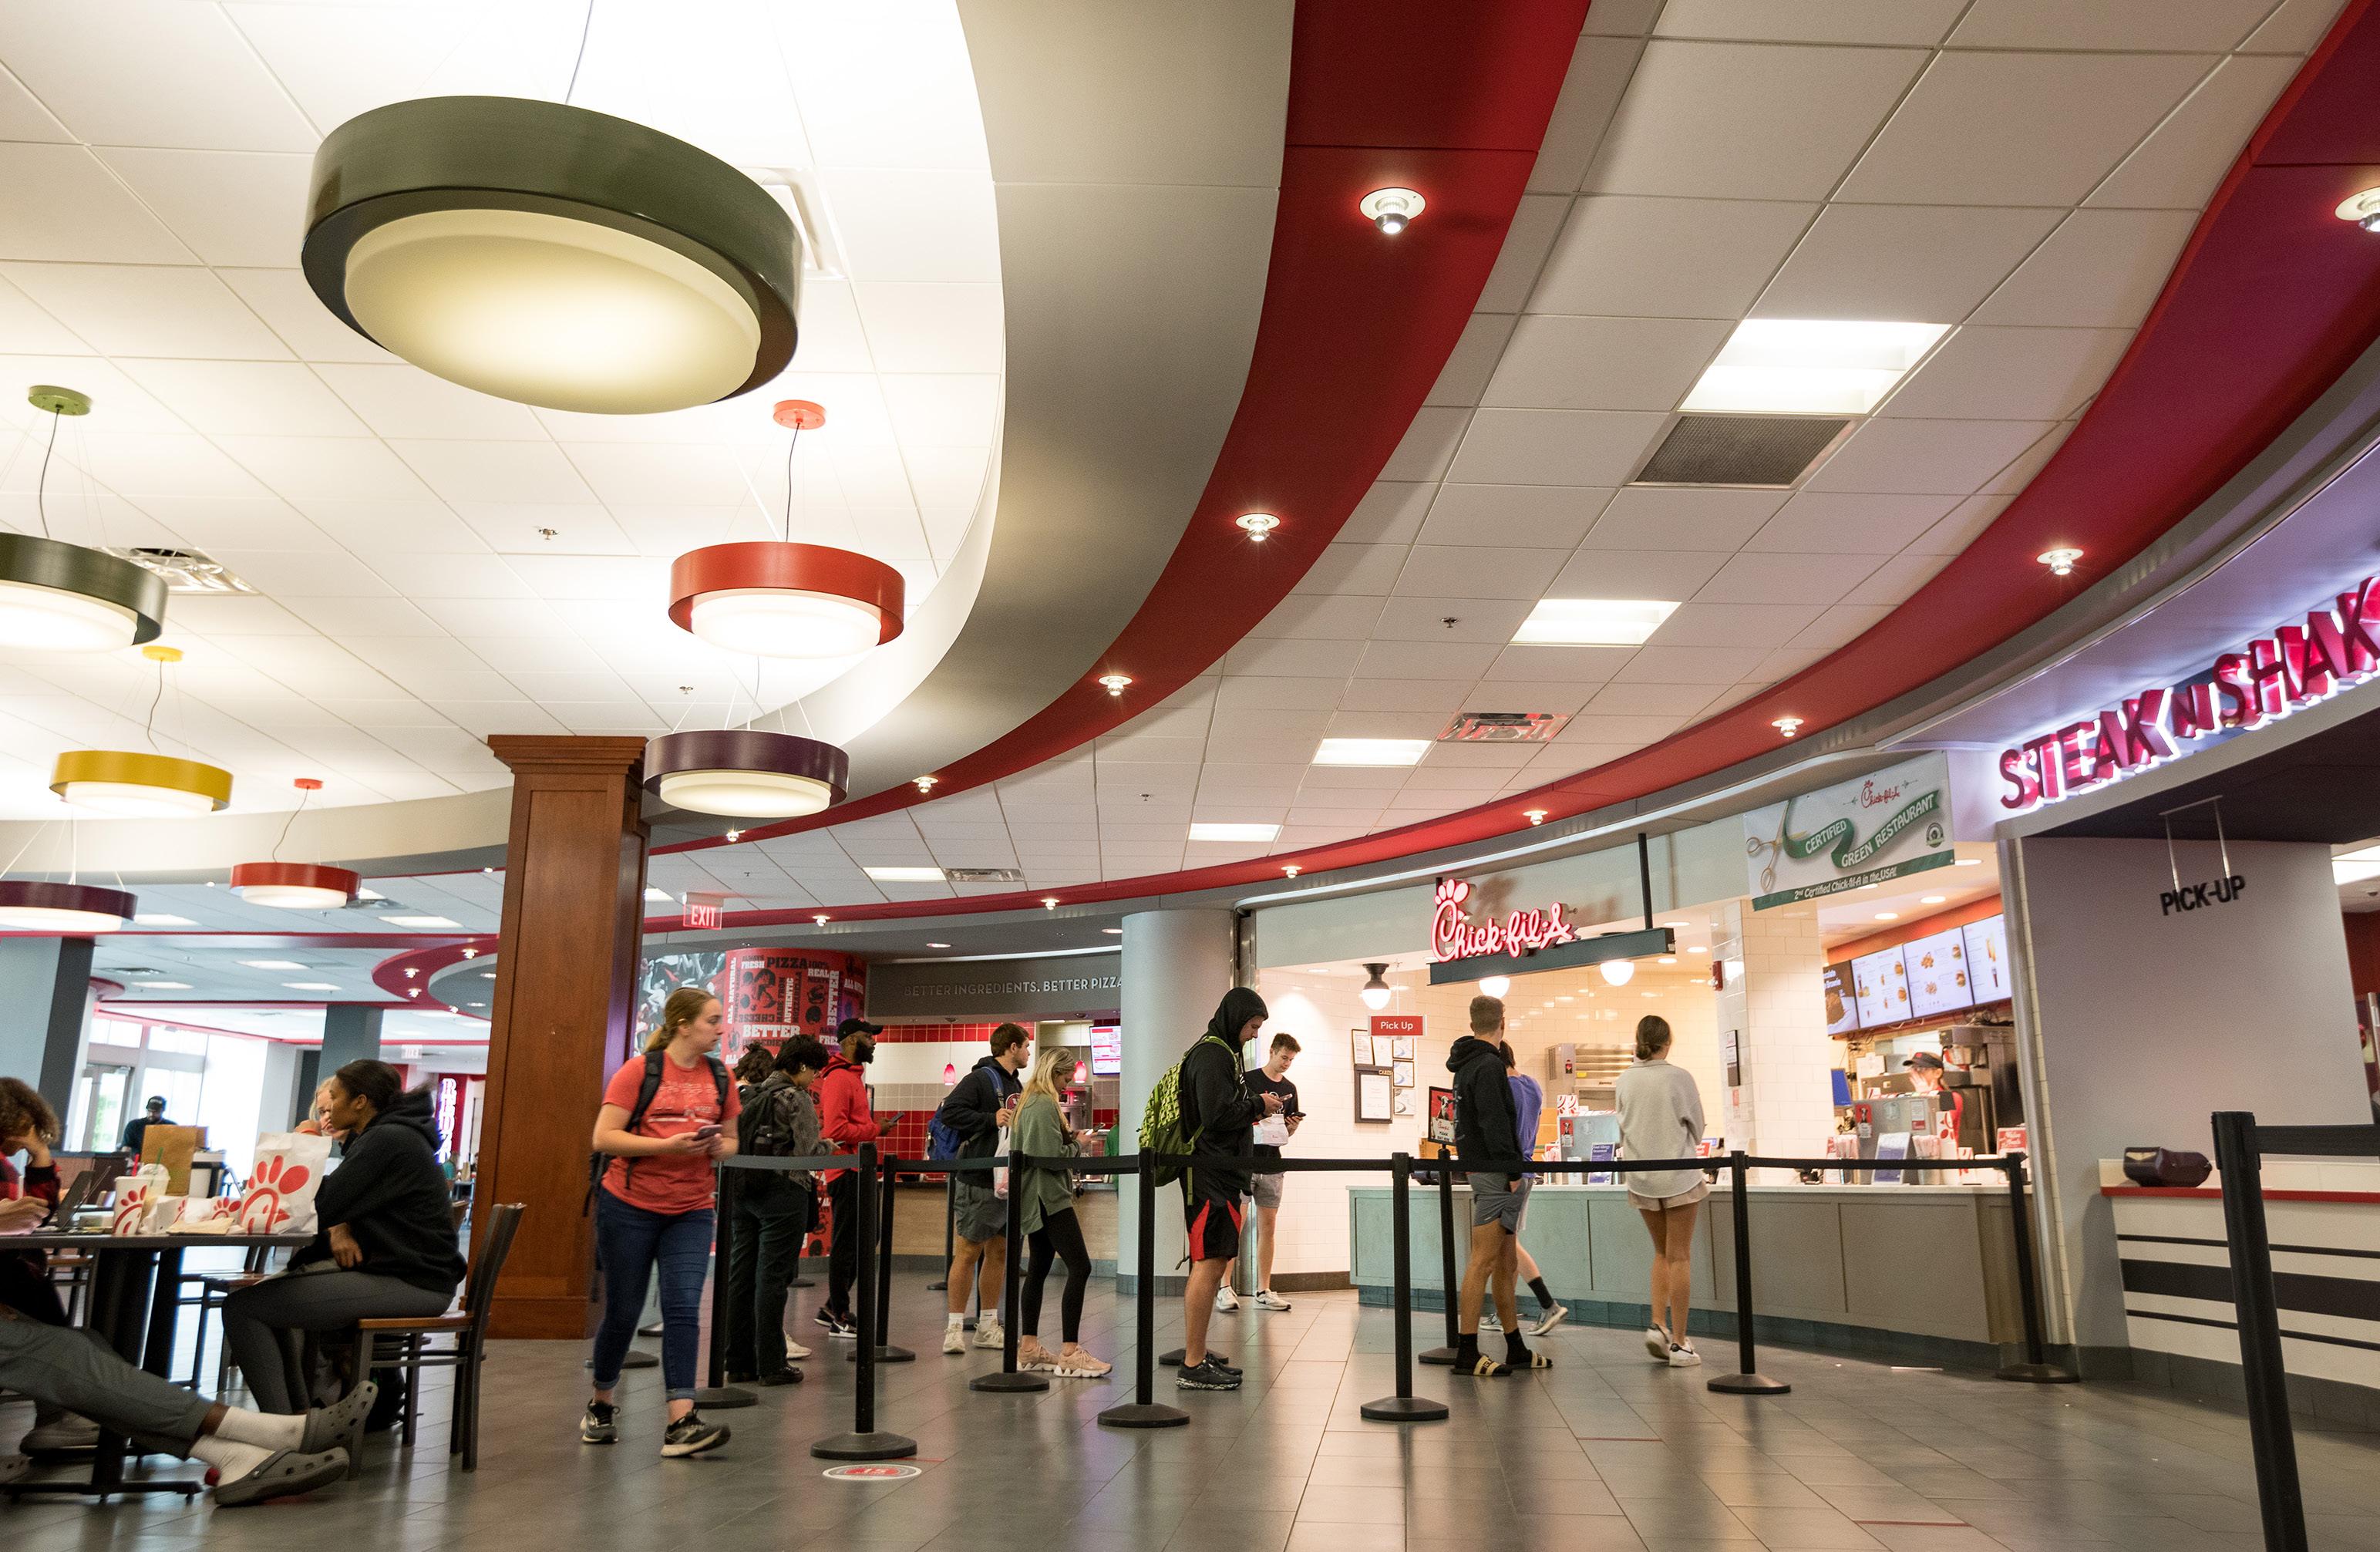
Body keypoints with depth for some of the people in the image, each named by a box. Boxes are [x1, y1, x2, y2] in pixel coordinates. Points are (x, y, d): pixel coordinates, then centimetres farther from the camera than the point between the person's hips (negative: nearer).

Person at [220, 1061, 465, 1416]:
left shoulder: (387, 1140, -14)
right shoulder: (390, 1134, 18)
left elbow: (321, 1206, -15)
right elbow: (344, 1202, 15)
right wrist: (340, 1227, -6)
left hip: (410, 1283, -11)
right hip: (391, 1265, 11)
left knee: (241, 1308, -13)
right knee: (270, 1291, 23)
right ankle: (299, 1413, 23)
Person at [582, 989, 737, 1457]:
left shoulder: (719, 1077, 6)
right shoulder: (639, 1071, -8)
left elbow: (730, 1141, 16)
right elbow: (603, 1138, -12)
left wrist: (718, 1147, -8)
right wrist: (667, 1145, -23)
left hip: (691, 1211, 3)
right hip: (629, 1207, -3)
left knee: (684, 1309, -9)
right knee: (622, 1312, 8)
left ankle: (680, 1424, -11)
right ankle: (600, 1406, 31)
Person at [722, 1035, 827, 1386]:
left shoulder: (746, 1096, 11)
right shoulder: (795, 1099, -10)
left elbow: (734, 1144, 11)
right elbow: (806, 1151, -13)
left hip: (742, 1191, 7)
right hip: (783, 1193, -7)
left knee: (740, 1275, 10)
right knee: (771, 1277, -2)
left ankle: (739, 1362, 16)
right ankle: (771, 1365, 3)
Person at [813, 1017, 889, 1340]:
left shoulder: (852, 1075, 18)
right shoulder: (839, 1077, -15)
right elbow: (835, 1129, -23)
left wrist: (873, 1127, 5)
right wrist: (875, 1130, -15)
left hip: (855, 1171, 10)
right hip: (846, 1172, -10)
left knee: (862, 1240, 16)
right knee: (846, 1245, -3)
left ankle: (832, 1308, 24)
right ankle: (840, 1319, 6)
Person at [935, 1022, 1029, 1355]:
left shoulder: (1016, 1084, 17)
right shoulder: (980, 1079, -10)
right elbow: (948, 1112, -20)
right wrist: (992, 1119, -22)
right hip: (979, 1181, -9)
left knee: (999, 1251, 11)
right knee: (968, 1252, -3)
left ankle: (988, 1327, 20)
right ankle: (955, 1327, 5)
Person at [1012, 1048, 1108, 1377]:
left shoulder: (1030, 1101, 16)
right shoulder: (1045, 1105, -15)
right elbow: (1052, 1156, -22)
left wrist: (1070, 1140, 13)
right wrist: (1078, 1144, -6)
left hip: (1036, 1199, 11)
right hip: (1049, 1196, -11)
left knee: (1038, 1269, 13)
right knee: (1079, 1267, -12)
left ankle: (1028, 1349, 16)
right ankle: (1069, 1354, -15)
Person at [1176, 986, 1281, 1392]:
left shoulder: (1222, 1052, 21)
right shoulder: (1211, 1055, -12)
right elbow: (1216, 1115, -21)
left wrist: (1257, 1107, 12)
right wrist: (1258, 1106, -8)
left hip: (1221, 1171, 11)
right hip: (1210, 1172, -11)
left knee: (1211, 1264, 14)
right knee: (1209, 1263, -10)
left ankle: (1197, 1356, 21)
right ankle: (1193, 1366, -7)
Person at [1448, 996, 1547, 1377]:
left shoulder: (1467, 1064, 17)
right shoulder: (1488, 1065, -13)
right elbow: (1494, 1122, -20)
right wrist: (1512, 1170, -17)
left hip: (1480, 1168, 10)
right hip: (1494, 1173, -10)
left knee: (1507, 1263, 14)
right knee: (1484, 1262, -8)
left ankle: (1515, 1349, 20)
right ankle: (1467, 1353, -5)